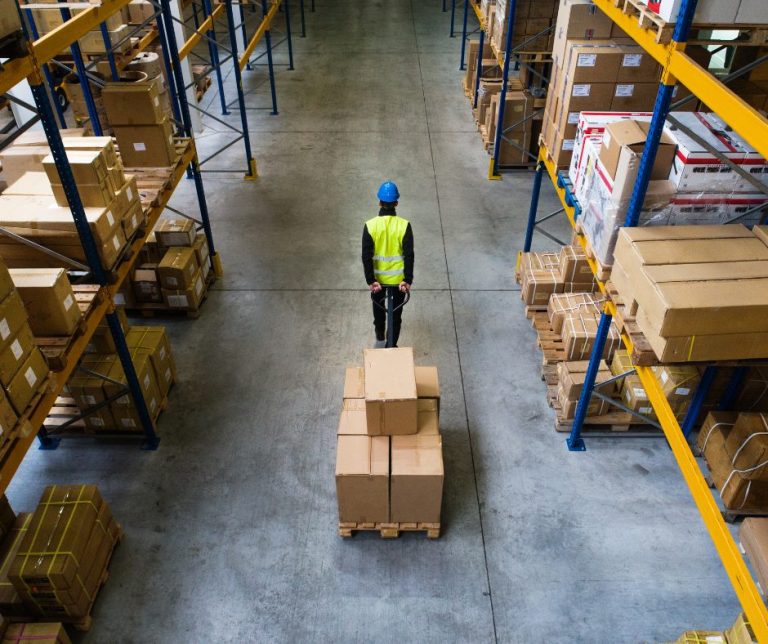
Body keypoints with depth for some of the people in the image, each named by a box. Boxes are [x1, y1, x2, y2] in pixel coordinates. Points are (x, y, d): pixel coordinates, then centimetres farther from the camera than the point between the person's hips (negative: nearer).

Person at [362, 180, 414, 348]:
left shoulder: (370, 225, -14)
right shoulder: (404, 225, -14)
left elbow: (366, 256, -15)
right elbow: (409, 255, -16)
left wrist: (370, 280, -11)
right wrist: (408, 280, -12)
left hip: (377, 278, 1)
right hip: (398, 278, -1)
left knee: (378, 309, 24)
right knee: (396, 313, 15)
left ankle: (380, 341, 39)